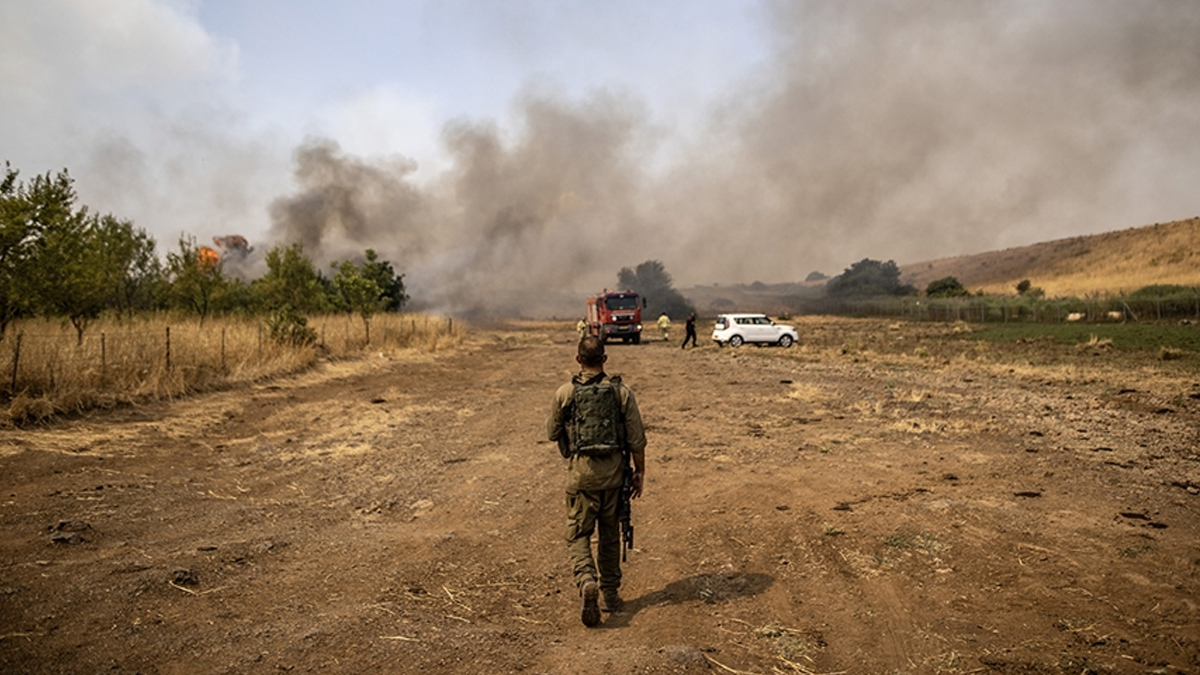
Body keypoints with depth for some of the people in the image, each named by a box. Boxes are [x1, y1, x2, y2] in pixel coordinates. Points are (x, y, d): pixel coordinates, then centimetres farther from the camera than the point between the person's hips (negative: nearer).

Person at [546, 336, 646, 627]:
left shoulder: (565, 393, -5)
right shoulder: (622, 391, -4)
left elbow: (552, 433, 8)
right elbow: (637, 438, -2)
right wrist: (640, 472, 9)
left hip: (581, 471, -1)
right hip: (613, 471, 2)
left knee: (578, 533, 8)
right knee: (610, 534, 16)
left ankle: (587, 582, -16)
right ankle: (610, 594, 25)